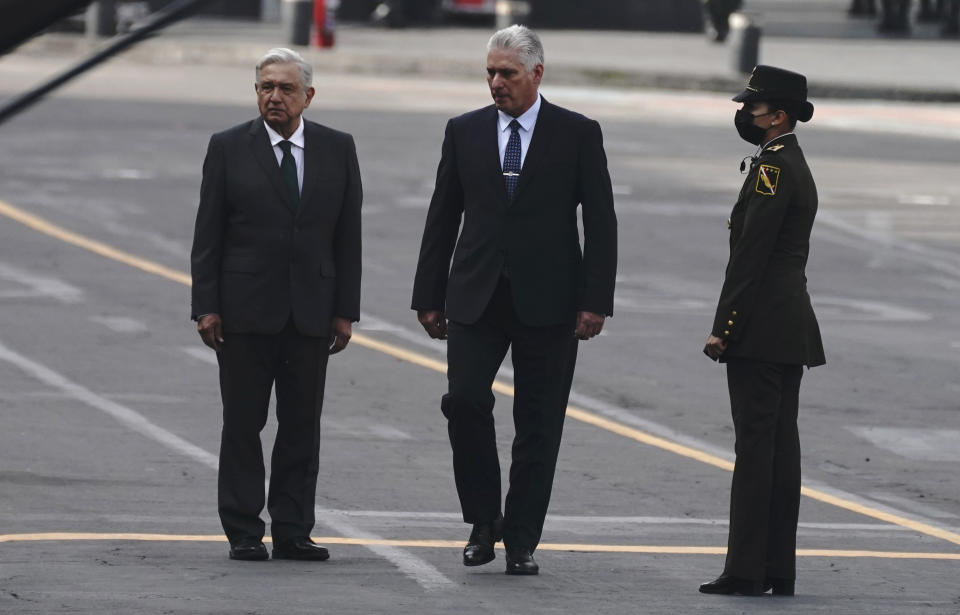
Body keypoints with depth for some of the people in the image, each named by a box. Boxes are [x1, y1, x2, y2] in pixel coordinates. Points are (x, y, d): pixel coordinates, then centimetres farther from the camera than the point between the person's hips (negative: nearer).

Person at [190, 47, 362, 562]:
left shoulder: (337, 150, 6)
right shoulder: (229, 148, 1)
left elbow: (347, 235, 7)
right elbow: (208, 234, 0)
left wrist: (345, 310, 2)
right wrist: (206, 307, -7)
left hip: (311, 311, 2)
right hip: (245, 309, -2)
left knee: (302, 427, 4)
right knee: (243, 424, 1)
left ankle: (293, 532, 8)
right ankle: (244, 533, 6)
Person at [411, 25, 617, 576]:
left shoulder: (578, 135, 0)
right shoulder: (465, 132, 7)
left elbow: (601, 223, -1)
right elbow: (442, 219, 10)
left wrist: (595, 301, -8)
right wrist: (430, 297, 6)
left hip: (547, 302, -2)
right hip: (476, 297, 2)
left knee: (538, 427, 1)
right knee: (465, 399, -14)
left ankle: (522, 541, 9)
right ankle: (484, 520, 3)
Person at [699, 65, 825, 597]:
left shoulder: (772, 165, -13)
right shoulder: (796, 165, 18)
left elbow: (751, 253, -18)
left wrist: (724, 328, -18)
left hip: (760, 327, -10)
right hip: (792, 329, 10)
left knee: (755, 443, -10)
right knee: (780, 443, 8)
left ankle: (746, 569, -11)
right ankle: (779, 568, 9)